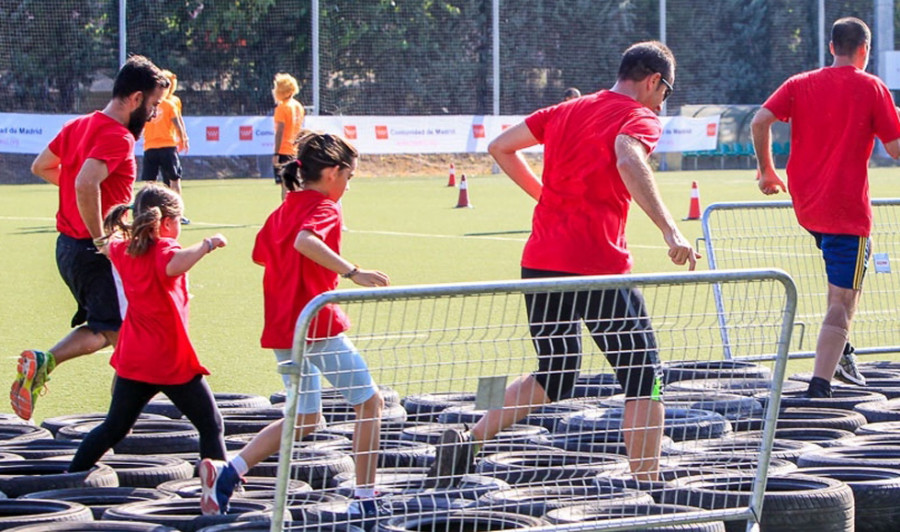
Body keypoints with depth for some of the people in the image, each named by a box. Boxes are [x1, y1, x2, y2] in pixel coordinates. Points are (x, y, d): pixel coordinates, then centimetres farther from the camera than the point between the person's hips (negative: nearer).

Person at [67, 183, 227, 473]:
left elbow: (106, 246, 33)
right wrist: (207, 244, -29)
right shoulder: (163, 249, -13)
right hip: (172, 362, -6)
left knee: (114, 428, 17)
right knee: (211, 426, 5)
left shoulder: (123, 250, 8)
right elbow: (173, 266, -38)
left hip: (132, 360, 7)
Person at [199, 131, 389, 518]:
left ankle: (228, 472, 4)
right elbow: (305, 240, -31)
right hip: (317, 325, -9)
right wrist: (353, 272, -35)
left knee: (305, 418, 19)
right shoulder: (325, 208, -10)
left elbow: (260, 254, 27)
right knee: (369, 402, 5)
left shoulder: (283, 210, 14)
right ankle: (365, 500, 3)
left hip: (282, 328, 9)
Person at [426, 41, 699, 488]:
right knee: (644, 380, 6)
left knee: (555, 376, 23)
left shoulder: (568, 111, 17)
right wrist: (669, 231, -34)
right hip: (597, 269, -7)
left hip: (539, 263, 7)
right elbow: (628, 160, -27)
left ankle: (467, 442, 8)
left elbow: (500, 147, 21)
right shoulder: (640, 118, -4)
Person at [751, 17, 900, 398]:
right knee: (843, 302, -4)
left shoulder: (801, 84, 6)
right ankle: (819, 387, -15)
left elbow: (760, 121, -6)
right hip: (846, 207, -6)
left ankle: (841, 352, 24)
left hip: (805, 205, 6)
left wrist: (766, 169, 6)